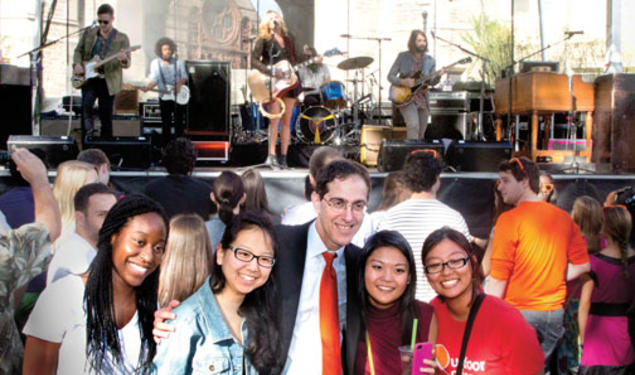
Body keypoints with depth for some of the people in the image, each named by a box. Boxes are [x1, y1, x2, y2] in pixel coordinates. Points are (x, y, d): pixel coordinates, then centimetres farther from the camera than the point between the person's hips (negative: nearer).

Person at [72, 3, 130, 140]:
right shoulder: (88, 33, 8)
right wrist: (77, 64, -3)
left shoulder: (122, 39, 1)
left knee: (106, 117, 3)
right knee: (86, 105, -23)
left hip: (108, 81, -1)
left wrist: (123, 60, -27)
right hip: (89, 78, 1)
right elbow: (78, 51, 17)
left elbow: (127, 64, -3)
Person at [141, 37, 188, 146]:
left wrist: (180, 83, -14)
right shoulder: (155, 63, 2)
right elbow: (154, 79, -4)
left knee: (179, 122, 2)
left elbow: (184, 76, 6)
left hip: (179, 96, 1)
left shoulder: (178, 62, 5)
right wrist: (148, 87, -23)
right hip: (165, 97, -1)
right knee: (166, 123, 2)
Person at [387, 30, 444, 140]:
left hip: (422, 98, 4)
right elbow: (390, 76, -2)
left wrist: (438, 76, -17)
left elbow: (431, 82, 5)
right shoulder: (403, 57, -4)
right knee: (413, 125, -26)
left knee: (421, 133, 7)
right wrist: (403, 82, -20)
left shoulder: (429, 60, 5)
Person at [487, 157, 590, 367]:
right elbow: (582, 265, 9)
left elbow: (498, 278, -14)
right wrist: (550, 281, 11)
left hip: (518, 312, -6)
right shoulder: (563, 218, 6)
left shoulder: (509, 220, -12)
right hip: (554, 312, 6)